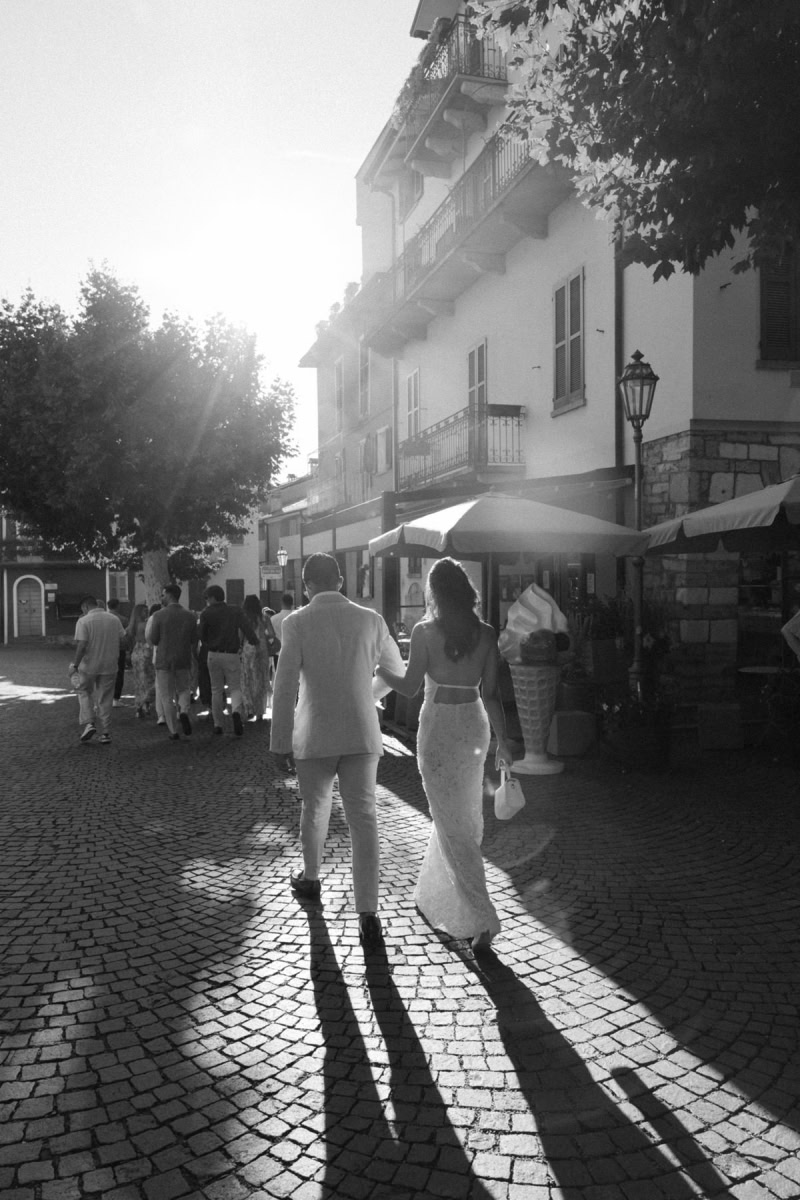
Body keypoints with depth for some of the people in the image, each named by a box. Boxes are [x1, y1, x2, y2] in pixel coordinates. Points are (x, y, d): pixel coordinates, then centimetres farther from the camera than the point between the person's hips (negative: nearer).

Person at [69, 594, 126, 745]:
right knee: (105, 699, 11)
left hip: (89, 665, -3)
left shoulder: (84, 621, -10)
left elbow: (81, 646, -17)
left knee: (84, 692, 20)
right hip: (109, 666, 3)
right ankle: (105, 734, 11)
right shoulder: (114, 619, 2)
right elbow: (123, 641, 3)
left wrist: (75, 664, -11)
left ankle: (88, 723, 5)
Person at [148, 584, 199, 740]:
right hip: (184, 661, 2)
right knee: (184, 690, 22)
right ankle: (184, 711, -8)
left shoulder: (159, 615, -11)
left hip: (163, 661, -2)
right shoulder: (190, 616, -3)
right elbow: (194, 641, 4)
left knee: (166, 697, 9)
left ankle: (172, 731, 9)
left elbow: (153, 640, -5)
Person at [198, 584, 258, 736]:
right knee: (235, 687, 7)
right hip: (232, 655, 0)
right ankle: (236, 712, -22)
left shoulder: (206, 614, -3)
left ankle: (217, 724, 12)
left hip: (214, 655, 0)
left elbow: (202, 636, 1)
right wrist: (256, 643, 1)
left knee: (216, 690, 12)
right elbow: (246, 630, -9)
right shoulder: (236, 612, 0)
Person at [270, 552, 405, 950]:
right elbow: (395, 671, 14)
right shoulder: (370, 620, 1)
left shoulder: (296, 623, -7)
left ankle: (310, 878, 42)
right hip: (362, 735, 1)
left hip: (314, 737, -1)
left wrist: (280, 742, -3)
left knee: (315, 808, 20)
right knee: (363, 818, 0)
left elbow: (284, 686, -10)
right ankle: (368, 914, -4)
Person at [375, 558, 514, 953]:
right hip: (474, 725, 5)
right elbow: (490, 693, 0)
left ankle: (481, 919, -2)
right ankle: (432, 897, 37)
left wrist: (378, 670, 10)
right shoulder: (486, 634, -1)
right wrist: (502, 740, 8)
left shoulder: (425, 631, -12)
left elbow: (410, 687, -8)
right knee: (456, 817, 20)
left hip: (439, 727, -5)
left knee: (453, 823, 1)